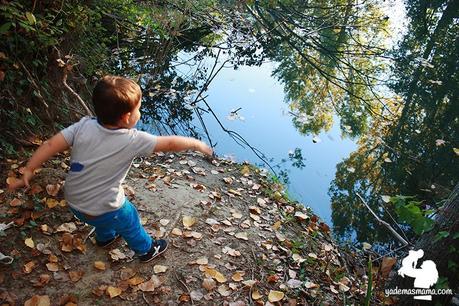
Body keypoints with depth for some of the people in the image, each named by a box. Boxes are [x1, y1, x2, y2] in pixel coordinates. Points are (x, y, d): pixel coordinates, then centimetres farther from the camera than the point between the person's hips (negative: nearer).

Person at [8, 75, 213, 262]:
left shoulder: (83, 126, -17)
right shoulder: (132, 140, -26)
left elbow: (50, 145, -15)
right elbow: (170, 143, -18)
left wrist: (28, 171, -4)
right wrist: (196, 143, -4)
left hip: (73, 201, 5)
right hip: (102, 211, -5)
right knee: (130, 223, 25)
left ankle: (105, 237, 65)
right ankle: (146, 250, 50)